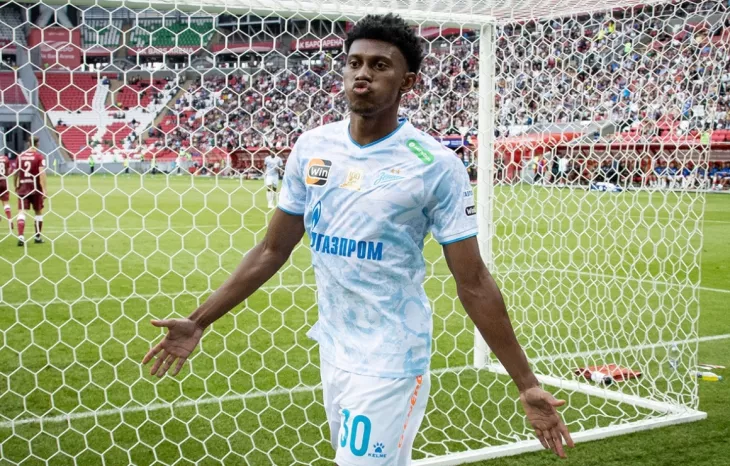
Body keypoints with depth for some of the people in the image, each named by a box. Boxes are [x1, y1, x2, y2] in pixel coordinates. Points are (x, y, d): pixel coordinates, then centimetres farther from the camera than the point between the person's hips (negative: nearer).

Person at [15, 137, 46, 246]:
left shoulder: (20, 156, 6)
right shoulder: (39, 156, -6)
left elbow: (16, 173, 13)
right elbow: (42, 173, -17)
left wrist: (16, 186, 27)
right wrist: (44, 189, -19)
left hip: (22, 188, 2)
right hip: (35, 188, -2)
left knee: (21, 212, -4)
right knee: (38, 212, 14)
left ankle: (20, 236, -22)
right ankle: (37, 236, 20)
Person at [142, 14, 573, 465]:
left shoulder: (436, 165, -14)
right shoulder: (312, 147, 0)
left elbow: (473, 283, -12)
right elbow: (273, 250, 8)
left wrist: (527, 385, -13)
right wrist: (199, 322, 6)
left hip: (390, 363, -5)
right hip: (333, 354, 5)